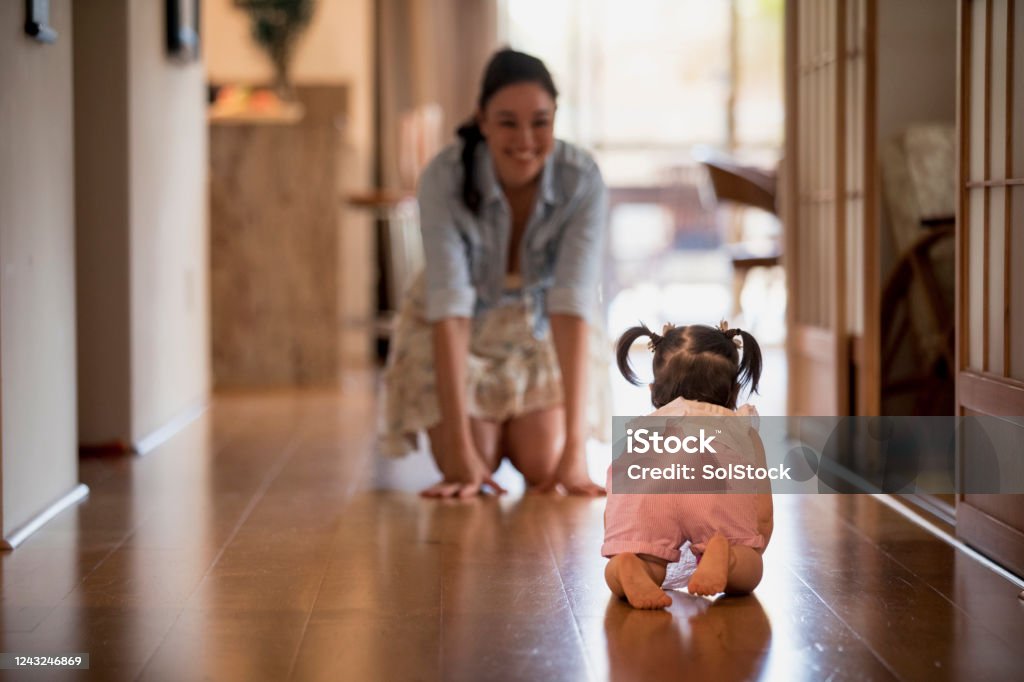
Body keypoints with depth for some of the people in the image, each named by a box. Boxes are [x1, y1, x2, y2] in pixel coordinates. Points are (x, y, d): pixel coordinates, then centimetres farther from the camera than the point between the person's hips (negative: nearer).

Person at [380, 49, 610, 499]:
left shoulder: (582, 180, -29)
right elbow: (449, 308, -35)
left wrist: (574, 451, -41)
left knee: (542, 467, -10)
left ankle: (518, 430, 25)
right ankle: (483, 436, 24)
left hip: (544, 333, 1)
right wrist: (461, 451, -40)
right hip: (457, 339, -1)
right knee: (473, 469, -12)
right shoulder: (444, 178, -31)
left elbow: (573, 304, -35)